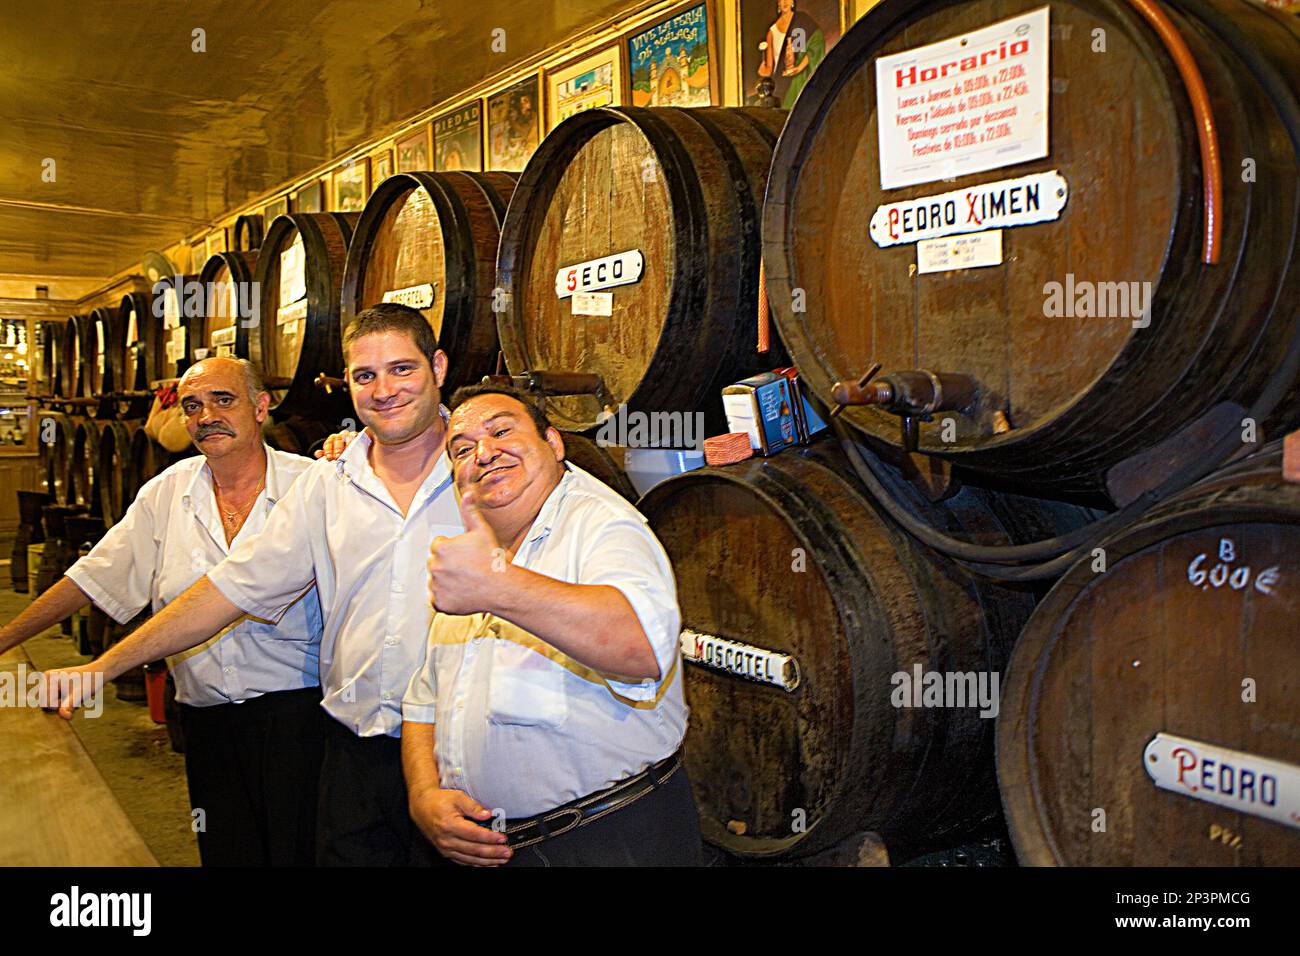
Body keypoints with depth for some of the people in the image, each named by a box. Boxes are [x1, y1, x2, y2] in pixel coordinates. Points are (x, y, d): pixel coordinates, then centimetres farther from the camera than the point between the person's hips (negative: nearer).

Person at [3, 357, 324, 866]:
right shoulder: (167, 491, 7)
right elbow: (93, 576, 12)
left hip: (296, 709, -3)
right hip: (206, 716, 4)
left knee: (297, 852, -1)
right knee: (225, 854, 9)